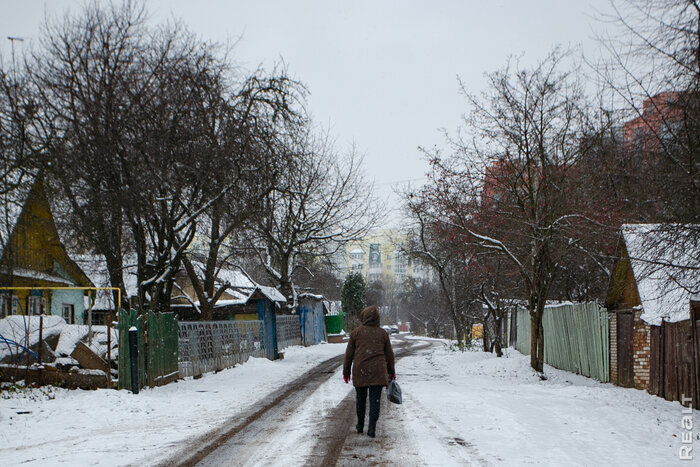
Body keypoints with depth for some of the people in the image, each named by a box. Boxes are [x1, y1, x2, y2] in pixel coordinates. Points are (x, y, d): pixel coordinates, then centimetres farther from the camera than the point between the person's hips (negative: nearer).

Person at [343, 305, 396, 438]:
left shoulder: (356, 332, 1)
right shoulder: (382, 333, 4)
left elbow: (349, 354, 4)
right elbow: (389, 354, 10)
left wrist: (346, 371, 13)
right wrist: (391, 371, 22)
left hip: (360, 371, 0)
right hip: (378, 371, 0)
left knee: (360, 398, 15)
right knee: (375, 399, 2)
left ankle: (360, 425, 26)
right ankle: (372, 428, -4)